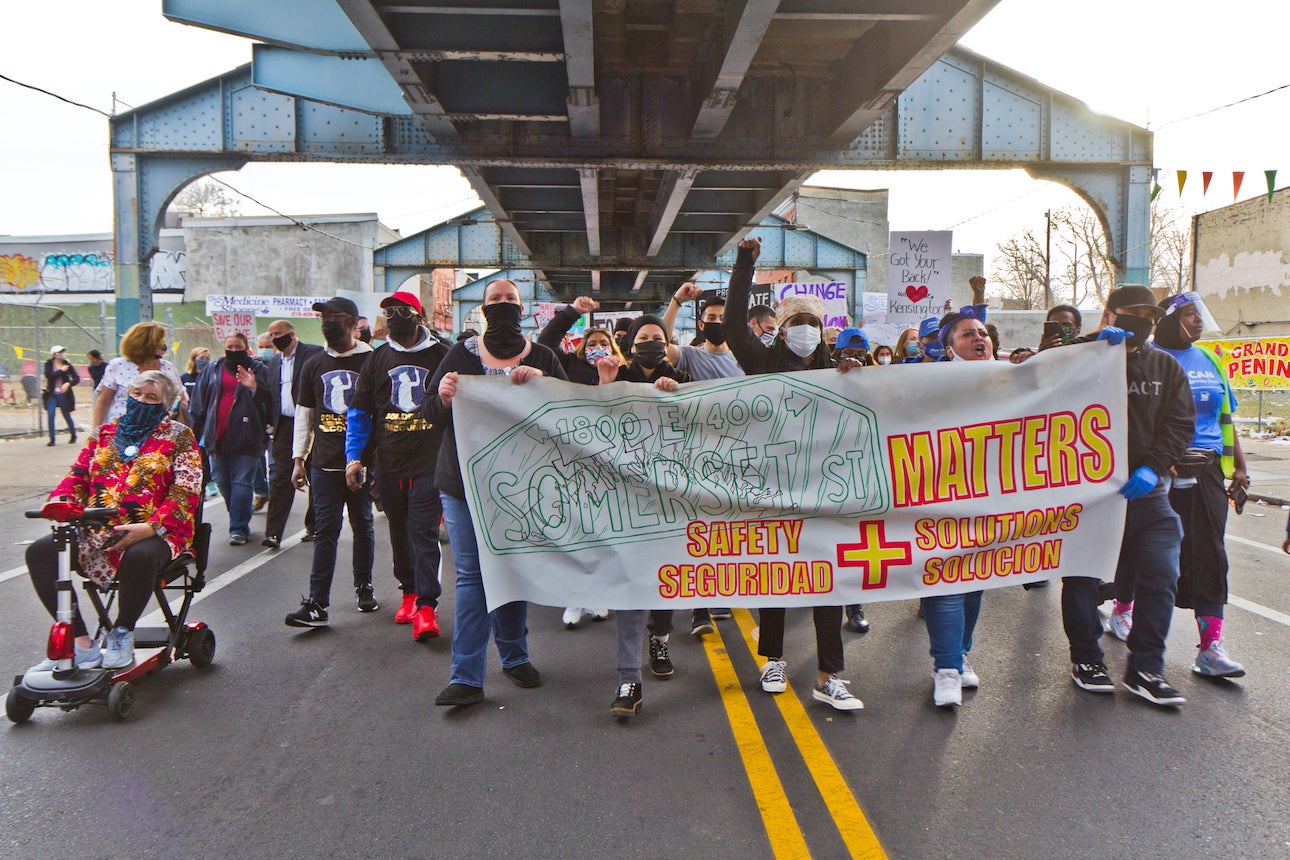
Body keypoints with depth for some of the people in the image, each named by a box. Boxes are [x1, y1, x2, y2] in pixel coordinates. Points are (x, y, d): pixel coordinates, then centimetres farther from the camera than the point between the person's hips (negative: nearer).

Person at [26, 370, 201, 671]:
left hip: (153, 532, -5)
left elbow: (186, 491, -6)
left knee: (139, 557, -39)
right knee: (39, 552, -19)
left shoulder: (178, 436, 4)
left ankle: (121, 634, -8)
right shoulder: (104, 433, 19)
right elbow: (78, 476, 15)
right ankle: (81, 643, -15)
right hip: (97, 532, 5)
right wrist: (60, 502, -9)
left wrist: (151, 527, -21)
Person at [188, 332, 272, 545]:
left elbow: (269, 399, -1)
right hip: (217, 437, 4)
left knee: (241, 482, -6)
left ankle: (239, 528, -2)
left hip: (245, 437, -4)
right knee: (221, 481, 8)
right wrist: (196, 429, 13)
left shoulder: (258, 369, 5)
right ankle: (241, 520, 23)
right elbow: (199, 401, 18)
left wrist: (255, 388, -19)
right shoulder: (213, 371, 15)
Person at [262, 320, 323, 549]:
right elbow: (271, 394, 16)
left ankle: (313, 526, 21)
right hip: (285, 426, 5)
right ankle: (273, 533, -3)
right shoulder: (274, 361, 15)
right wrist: (270, 422, 1)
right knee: (280, 478, -2)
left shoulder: (314, 353, -4)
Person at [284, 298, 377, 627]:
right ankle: (317, 605, -2)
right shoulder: (314, 365, 11)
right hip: (325, 464, 2)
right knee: (326, 530, -1)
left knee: (363, 526, 11)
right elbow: (304, 415, 14)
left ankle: (364, 587, 27)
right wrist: (298, 459, 8)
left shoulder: (371, 362, -2)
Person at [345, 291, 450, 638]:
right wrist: (355, 456, 3)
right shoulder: (378, 359, 11)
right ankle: (409, 591, 28)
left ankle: (426, 605, -9)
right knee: (399, 532, 12)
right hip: (389, 466, 4)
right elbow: (359, 411, 13)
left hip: (430, 464, -4)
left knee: (424, 532, -10)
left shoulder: (442, 356, 3)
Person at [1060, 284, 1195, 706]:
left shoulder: (1166, 367, 13)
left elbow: (1181, 423, 5)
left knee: (1160, 576, -1)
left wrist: (1153, 466, -11)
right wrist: (1094, 342, -25)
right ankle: (1085, 658, 20)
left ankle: (1145, 669, 10)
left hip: (1146, 491, 3)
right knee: (1082, 576, 4)